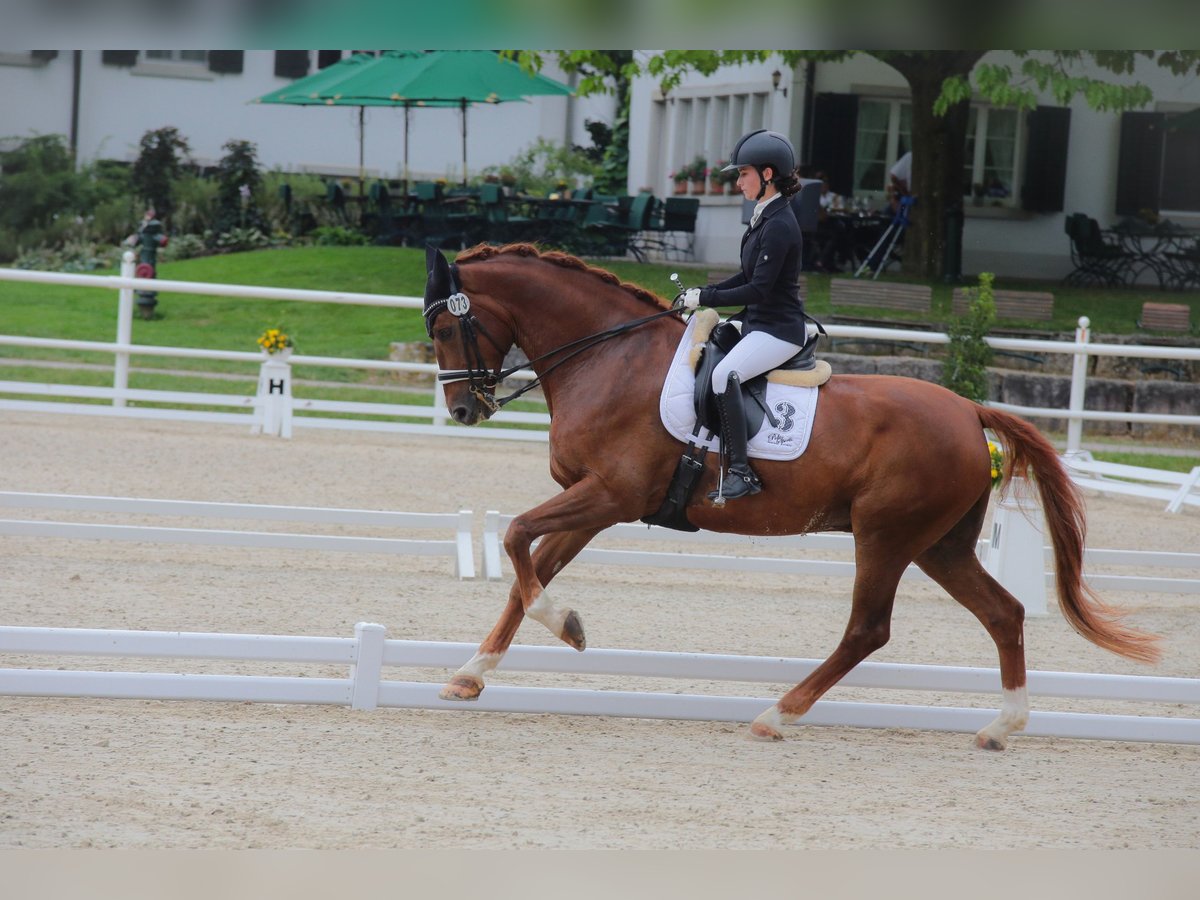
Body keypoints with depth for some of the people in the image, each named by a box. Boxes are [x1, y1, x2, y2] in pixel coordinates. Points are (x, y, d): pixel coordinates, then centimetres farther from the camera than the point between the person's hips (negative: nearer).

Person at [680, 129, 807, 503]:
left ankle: (741, 472, -30)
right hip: (757, 323, 11)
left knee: (724, 374, -31)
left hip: (779, 331, -11)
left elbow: (758, 289, -22)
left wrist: (706, 298, -17)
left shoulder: (779, 225, -18)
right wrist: (704, 293, 8)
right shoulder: (764, 217, 12)